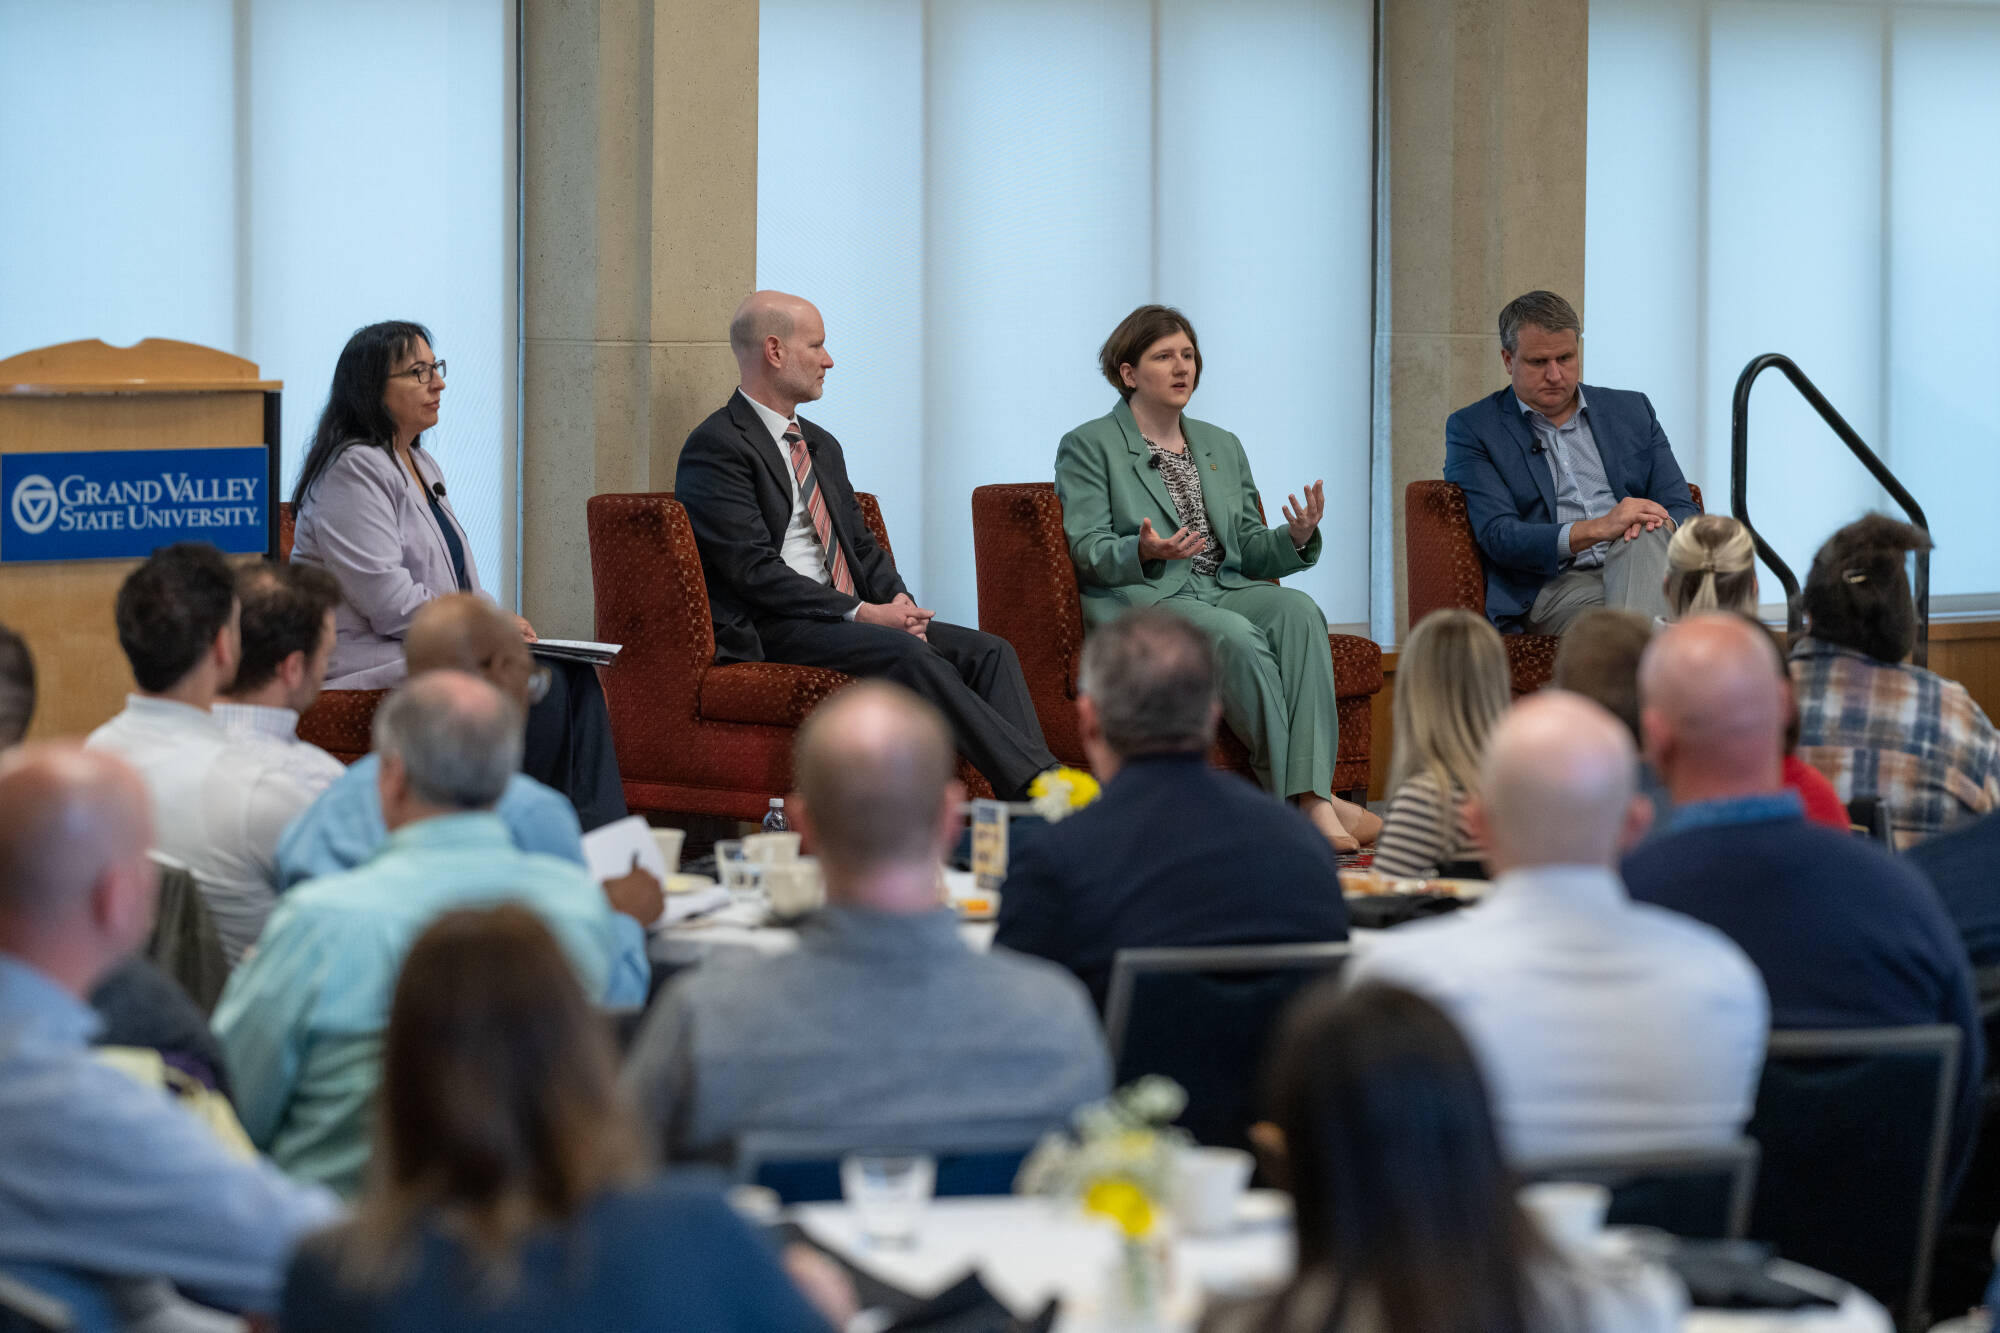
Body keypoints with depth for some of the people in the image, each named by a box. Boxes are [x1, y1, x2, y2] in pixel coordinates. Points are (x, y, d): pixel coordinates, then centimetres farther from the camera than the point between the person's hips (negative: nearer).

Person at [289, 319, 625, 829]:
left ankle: (601, 835, -20)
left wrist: (499, 621, 2)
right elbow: (391, 604, -20)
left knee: (573, 676, -13)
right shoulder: (354, 471, -12)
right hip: (370, 660, -9)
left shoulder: (421, 466, 20)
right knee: (536, 684, -25)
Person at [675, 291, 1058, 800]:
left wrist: (898, 600, 0)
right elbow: (754, 570, -16)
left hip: (842, 618, 9)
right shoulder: (716, 447, -7)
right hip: (769, 633, -9)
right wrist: (860, 613, -19)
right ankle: (1038, 784, -36)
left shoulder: (822, 446, 23)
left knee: (988, 652, -11)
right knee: (908, 654, -32)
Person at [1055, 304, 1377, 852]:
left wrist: (1296, 537, -5)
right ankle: (1307, 800, -34)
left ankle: (1312, 795, -41)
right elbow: (1087, 551, -5)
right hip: (1140, 599, -5)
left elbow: (1249, 551, 18)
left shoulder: (1223, 447, 23)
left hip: (1224, 590, 5)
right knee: (1238, 637, -35)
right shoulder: (1087, 447, 6)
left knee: (1298, 610, -29)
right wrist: (1142, 552, -26)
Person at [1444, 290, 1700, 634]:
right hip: (1552, 586, -3)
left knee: (1646, 535, -34)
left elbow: (1683, 513, 16)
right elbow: (1497, 537, -4)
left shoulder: (1631, 410, 21)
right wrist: (1598, 529, -19)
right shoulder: (1472, 429, 9)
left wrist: (1658, 523, -11)